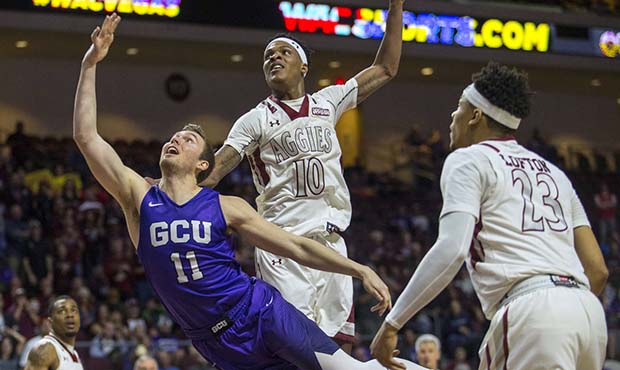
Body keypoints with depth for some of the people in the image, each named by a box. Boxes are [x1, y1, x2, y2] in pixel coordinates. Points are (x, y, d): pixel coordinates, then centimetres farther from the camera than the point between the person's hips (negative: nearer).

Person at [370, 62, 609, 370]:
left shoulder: (468, 160, 7)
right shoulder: (553, 171, 28)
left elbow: (451, 249, -9)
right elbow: (598, 270, 20)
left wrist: (392, 323, -6)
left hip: (533, 312, -8)